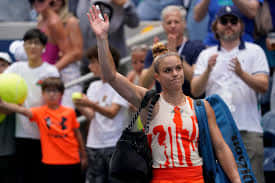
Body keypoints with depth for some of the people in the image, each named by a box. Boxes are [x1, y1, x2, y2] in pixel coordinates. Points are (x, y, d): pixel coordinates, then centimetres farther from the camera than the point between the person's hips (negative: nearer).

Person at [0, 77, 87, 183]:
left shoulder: (69, 112, 0)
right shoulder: (40, 112, -5)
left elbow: (77, 133, 10)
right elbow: (22, 110, -23)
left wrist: (83, 155, 15)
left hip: (72, 161, 1)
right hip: (51, 163, -1)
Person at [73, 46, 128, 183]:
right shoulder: (94, 86, 12)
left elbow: (112, 112, -18)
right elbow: (91, 115, 3)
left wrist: (91, 104, -32)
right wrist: (81, 107, -18)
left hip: (114, 145, -6)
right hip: (94, 144, 6)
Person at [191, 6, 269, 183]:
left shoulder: (254, 51, 10)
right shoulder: (206, 55, 16)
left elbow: (263, 86, -3)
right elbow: (195, 90, 4)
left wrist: (242, 74, -21)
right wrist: (208, 71, -14)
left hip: (248, 129, -2)